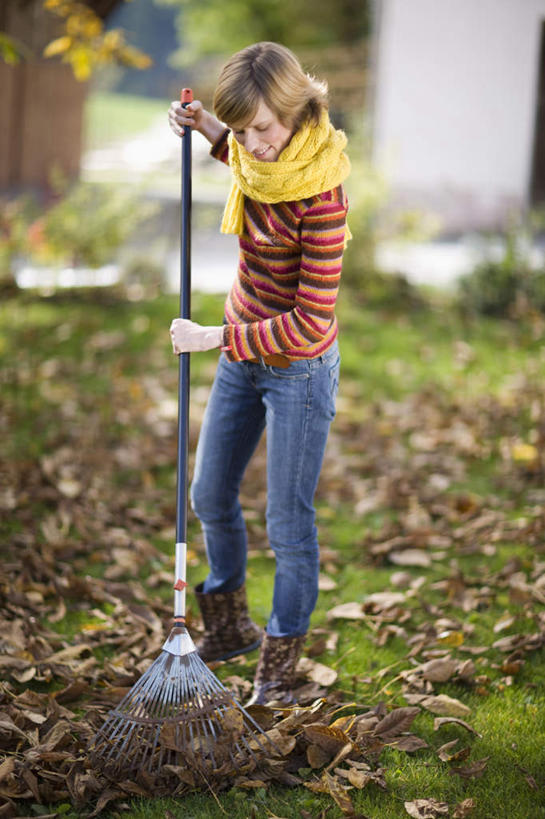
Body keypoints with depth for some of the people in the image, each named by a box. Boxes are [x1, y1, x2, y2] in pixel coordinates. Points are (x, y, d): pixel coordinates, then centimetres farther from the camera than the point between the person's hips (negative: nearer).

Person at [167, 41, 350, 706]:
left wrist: (214, 337, -21)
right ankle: (229, 627, 41)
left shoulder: (319, 191, -29)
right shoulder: (259, 156, -8)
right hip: (241, 356, 8)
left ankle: (280, 662, 24)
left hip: (299, 369, -8)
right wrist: (212, 134, 2)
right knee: (210, 498, 19)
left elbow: (311, 322, -28)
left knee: (288, 522, 4)